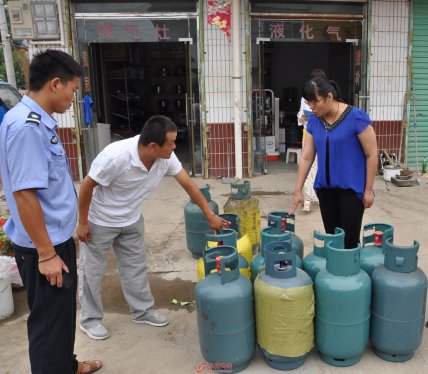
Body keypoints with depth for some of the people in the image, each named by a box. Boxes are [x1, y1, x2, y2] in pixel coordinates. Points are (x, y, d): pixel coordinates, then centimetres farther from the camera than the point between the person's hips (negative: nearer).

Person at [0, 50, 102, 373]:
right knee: (49, 320, 8)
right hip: (44, 246, -10)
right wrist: (46, 254, -21)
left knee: (63, 313, 25)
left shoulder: (39, 121, 7)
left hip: (57, 238, 10)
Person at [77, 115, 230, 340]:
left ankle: (142, 311, 30)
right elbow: (87, 186, -23)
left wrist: (210, 216, -5)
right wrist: (82, 223, -15)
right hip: (99, 220, -5)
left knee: (136, 267, 14)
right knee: (92, 271, 8)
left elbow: (188, 184, -7)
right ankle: (90, 319, 26)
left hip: (131, 220, 6)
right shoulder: (116, 156, -36)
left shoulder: (166, 158, -18)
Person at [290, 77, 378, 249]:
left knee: (349, 239, 1)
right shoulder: (313, 121, 0)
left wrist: (368, 190, -9)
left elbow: (371, 155, -10)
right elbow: (306, 158, 3)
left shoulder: (356, 117, -15)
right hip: (325, 188, 5)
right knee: (331, 237, 12)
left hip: (352, 188, -5)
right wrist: (298, 191, 3)